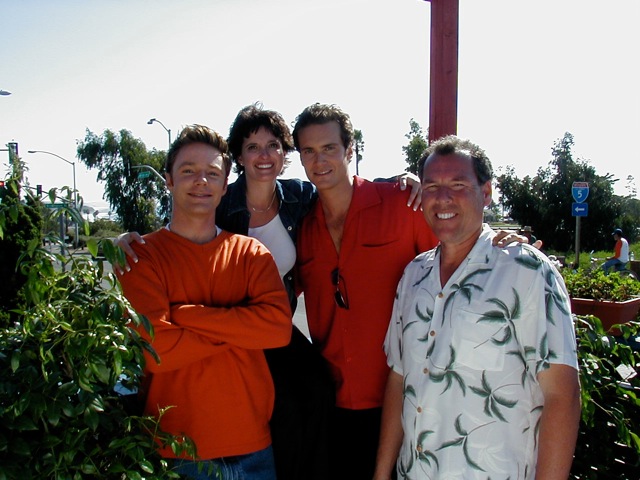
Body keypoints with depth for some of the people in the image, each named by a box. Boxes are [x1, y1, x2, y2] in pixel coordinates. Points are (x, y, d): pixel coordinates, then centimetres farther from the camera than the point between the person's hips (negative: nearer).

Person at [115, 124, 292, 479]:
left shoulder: (251, 253, 2)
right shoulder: (140, 255, -6)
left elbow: (279, 326, -14)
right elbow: (155, 349, -18)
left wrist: (186, 314, -17)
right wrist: (240, 329, -11)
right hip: (176, 450, -2)